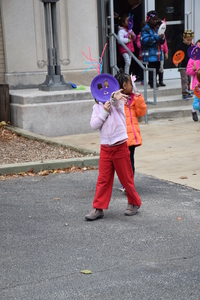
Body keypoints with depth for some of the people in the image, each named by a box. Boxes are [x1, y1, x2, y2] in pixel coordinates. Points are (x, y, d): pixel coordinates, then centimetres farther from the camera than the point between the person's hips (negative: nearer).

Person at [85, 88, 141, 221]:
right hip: (105, 148, 3)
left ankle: (134, 203, 25)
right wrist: (104, 112, -12)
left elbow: (116, 102, -28)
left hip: (120, 146, -3)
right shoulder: (97, 107, 9)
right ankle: (98, 208, 8)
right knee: (103, 179, 3)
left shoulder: (118, 102, -2)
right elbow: (94, 125, -2)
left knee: (126, 177, 7)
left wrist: (115, 99, -52)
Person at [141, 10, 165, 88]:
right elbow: (145, 41, -19)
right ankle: (151, 83, 0)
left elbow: (162, 42, 18)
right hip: (150, 55, -7)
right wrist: (157, 37, -23)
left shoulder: (158, 28, 16)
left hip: (158, 54, 7)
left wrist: (162, 38, -7)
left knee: (157, 68, 10)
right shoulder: (145, 29, -6)